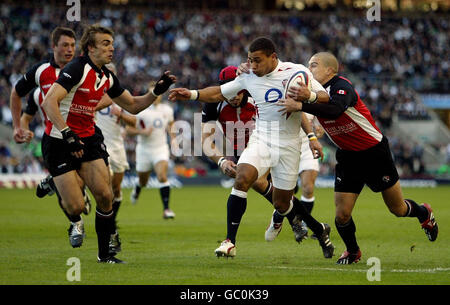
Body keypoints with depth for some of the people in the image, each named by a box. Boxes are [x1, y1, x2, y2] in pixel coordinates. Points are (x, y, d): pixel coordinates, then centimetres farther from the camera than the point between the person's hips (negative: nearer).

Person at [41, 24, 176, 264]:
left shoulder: (107, 77, 8)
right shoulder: (78, 69, -17)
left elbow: (132, 105, 20)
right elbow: (49, 102, -27)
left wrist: (157, 91, 4)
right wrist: (67, 134, -33)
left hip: (88, 137, 7)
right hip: (59, 142, -7)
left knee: (105, 196, -7)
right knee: (75, 207, -13)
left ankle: (105, 253, 5)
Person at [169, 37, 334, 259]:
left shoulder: (296, 72, -6)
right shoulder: (249, 78, 4)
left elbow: (325, 98, -6)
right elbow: (220, 93, 16)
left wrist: (310, 96, -28)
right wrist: (192, 94, 1)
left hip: (288, 146, -2)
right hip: (260, 140, 3)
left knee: (281, 204, 4)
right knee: (242, 179, -25)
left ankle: (319, 230, 33)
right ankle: (230, 242, -22)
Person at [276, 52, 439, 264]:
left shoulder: (341, 86, -23)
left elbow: (336, 109, -44)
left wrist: (300, 105, -51)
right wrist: (305, 96, -38)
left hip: (374, 152, -5)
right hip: (347, 157, 5)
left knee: (398, 209, 8)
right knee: (342, 214, -6)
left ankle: (425, 215, 40)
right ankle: (352, 252, 20)